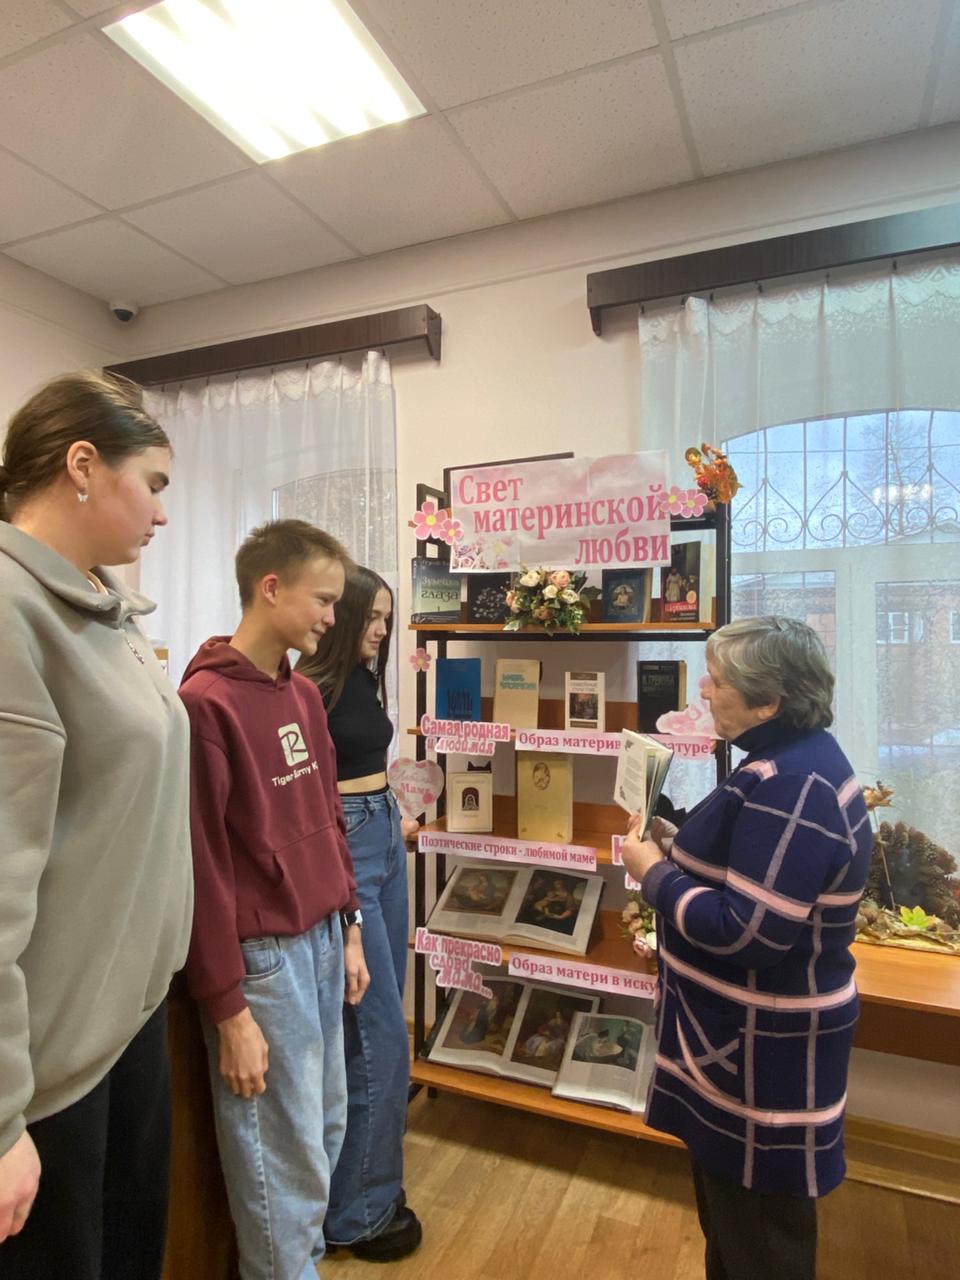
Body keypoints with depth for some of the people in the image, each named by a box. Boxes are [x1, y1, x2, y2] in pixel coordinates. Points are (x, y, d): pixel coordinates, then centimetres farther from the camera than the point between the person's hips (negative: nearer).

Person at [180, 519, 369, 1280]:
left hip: (321, 942, 8)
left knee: (326, 1132, 22)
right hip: (261, 957, -8)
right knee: (288, 1160, 10)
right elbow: (201, 866, -17)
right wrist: (227, 1008, -12)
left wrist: (348, 929, 14)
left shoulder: (304, 695, 7)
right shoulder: (205, 703, -18)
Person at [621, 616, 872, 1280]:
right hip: (750, 1027, 10)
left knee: (758, 1219, 13)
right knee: (731, 1185, 28)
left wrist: (655, 875, -19)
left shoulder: (790, 788, -29)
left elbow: (750, 932, -31)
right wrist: (683, 847, 3)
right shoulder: (798, 758, 3)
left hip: (764, 1048, -10)